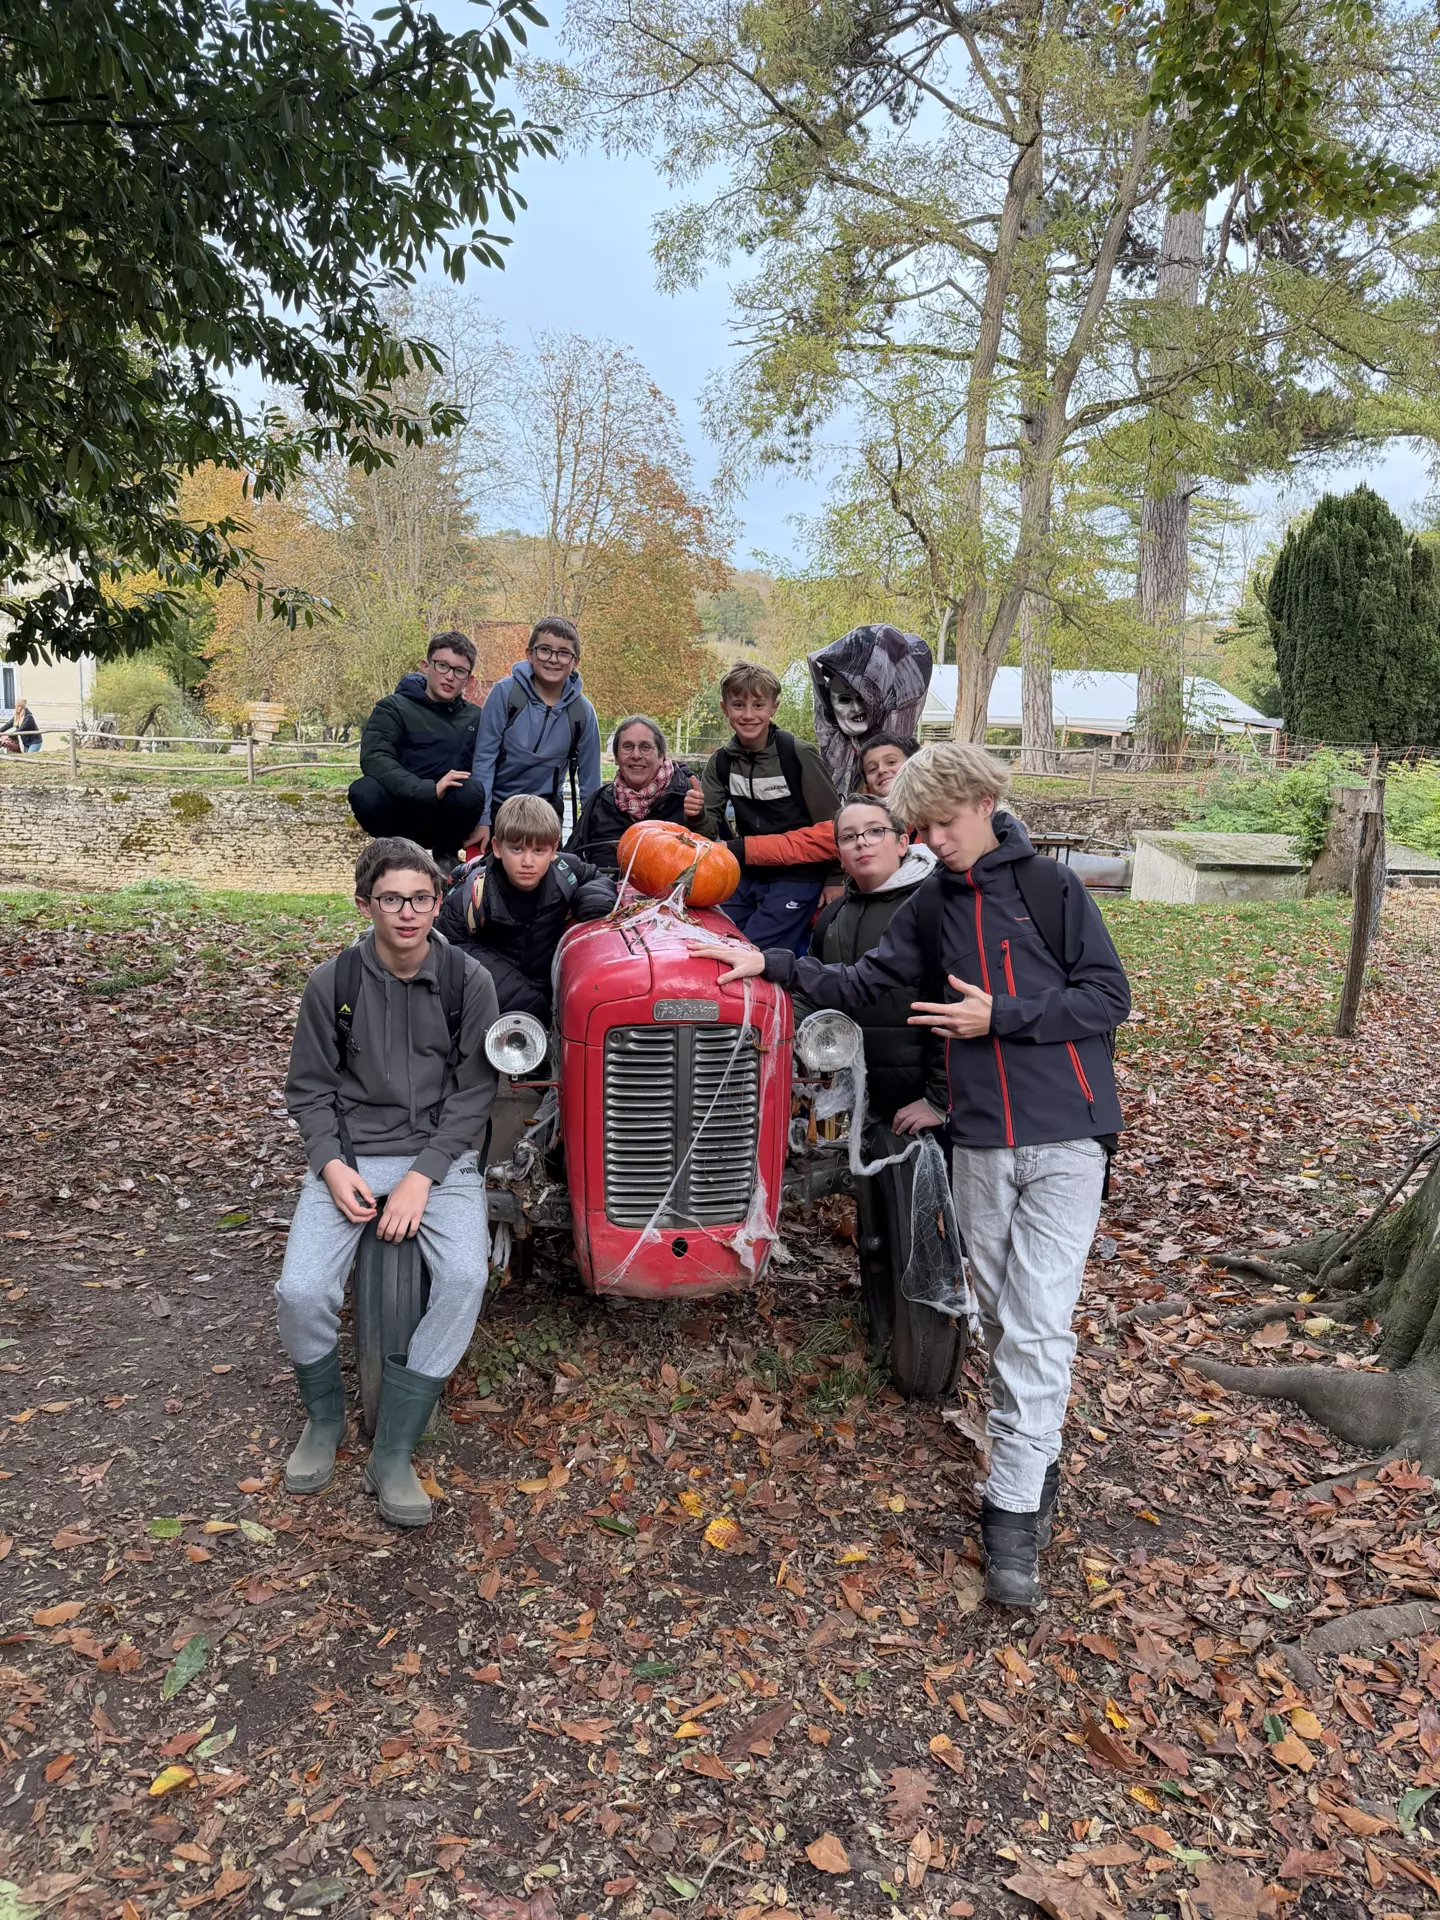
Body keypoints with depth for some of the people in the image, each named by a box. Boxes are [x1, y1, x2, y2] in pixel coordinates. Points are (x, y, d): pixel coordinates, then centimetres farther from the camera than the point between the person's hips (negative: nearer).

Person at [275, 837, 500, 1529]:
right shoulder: (331, 984, -1)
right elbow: (309, 1089, 6)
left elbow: (472, 1092, -3)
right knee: (301, 1292, -21)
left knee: (464, 1278, -27)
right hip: (349, 1154, 1)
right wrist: (332, 1165, -11)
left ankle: (393, 1452, -11)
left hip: (441, 1153, 0)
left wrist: (422, 1176, -14)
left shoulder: (468, 981, -4)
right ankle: (324, 1419, 12)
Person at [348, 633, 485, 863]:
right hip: (399, 815, -1)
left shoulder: (475, 718, 10)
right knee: (364, 791, -32)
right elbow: (374, 758, -18)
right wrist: (429, 790, -31)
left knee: (472, 789, -30)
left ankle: (446, 854, -2)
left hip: (443, 819, 2)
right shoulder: (393, 708, -1)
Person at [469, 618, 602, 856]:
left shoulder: (582, 711, -6)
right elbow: (484, 757, -11)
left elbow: (589, 779, 3)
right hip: (496, 805, -1)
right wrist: (481, 818, -14)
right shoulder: (504, 693, -12)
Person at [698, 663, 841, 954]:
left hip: (797, 878, -6)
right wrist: (697, 815, -22)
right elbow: (710, 830, 0)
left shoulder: (799, 755, -12)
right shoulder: (721, 762, 3)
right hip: (747, 875, 6)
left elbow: (832, 824, -7)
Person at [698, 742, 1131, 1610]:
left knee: (1039, 1326, -9)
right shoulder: (933, 907, 10)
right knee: (1003, 1317, 11)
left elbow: (1108, 997, -7)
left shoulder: (1051, 887, -4)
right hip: (980, 1140, 5)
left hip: (1064, 1135, -5)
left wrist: (1000, 1015, -15)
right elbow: (862, 983, 14)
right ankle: (1038, 1461, 29)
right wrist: (771, 964, 4)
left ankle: (1014, 1513, -5)